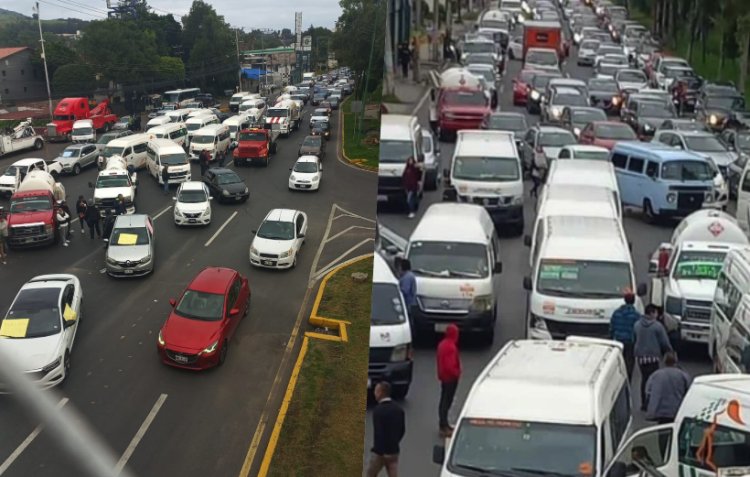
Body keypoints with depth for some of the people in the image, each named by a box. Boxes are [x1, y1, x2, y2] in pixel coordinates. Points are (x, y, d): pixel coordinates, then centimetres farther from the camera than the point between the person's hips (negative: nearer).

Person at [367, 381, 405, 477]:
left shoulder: (378, 410, -19)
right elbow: (402, 430, 10)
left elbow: (378, 433, -23)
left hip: (380, 452, -5)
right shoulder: (398, 409, 2)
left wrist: (379, 450, -14)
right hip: (394, 451, 5)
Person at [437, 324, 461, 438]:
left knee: (444, 401, 16)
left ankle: (444, 425, 27)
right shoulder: (451, 347, -24)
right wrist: (457, 373, -11)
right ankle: (444, 428, -1)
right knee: (447, 402, -5)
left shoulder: (442, 344, 6)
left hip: (444, 376, 10)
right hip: (450, 377, -10)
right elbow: (450, 365, -27)